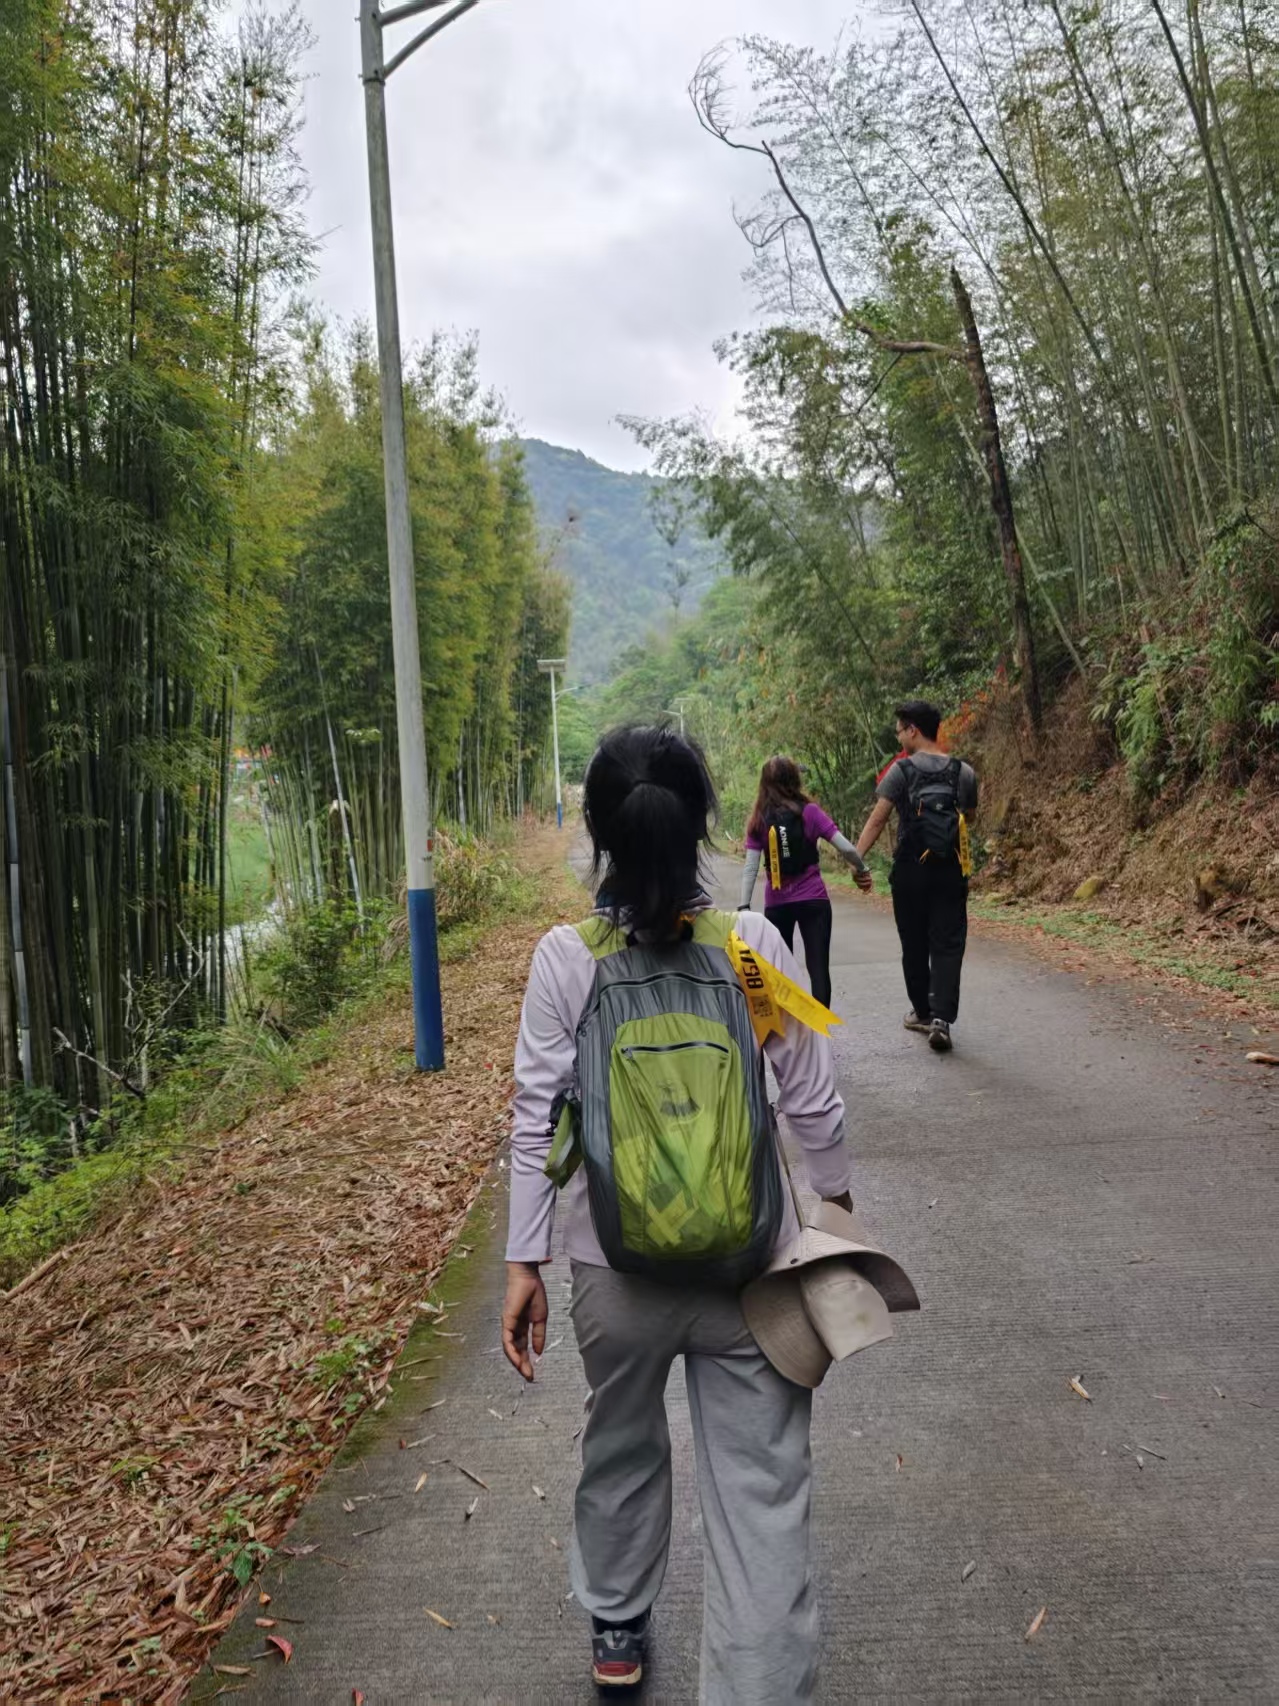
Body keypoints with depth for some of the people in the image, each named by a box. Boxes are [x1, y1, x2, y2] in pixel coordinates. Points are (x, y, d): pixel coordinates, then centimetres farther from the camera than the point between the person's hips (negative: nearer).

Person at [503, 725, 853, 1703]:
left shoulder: (564, 958, -9)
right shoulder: (756, 942, -9)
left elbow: (536, 1119, -7)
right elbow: (812, 1101, -3)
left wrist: (525, 1261, 3)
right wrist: (838, 1205, 14)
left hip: (614, 1267, 2)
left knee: (621, 1450, 27)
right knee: (761, 1493, 11)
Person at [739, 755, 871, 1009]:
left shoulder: (758, 820, -1)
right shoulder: (809, 811, -6)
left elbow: (750, 868, -6)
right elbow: (846, 848, -9)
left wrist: (744, 907, -6)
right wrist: (862, 869, 8)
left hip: (776, 905, 2)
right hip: (813, 901, -2)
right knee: (818, 968, 2)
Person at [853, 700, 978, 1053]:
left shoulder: (901, 770, -7)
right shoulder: (964, 772, 2)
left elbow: (877, 819, -14)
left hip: (910, 871, -1)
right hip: (951, 871, 2)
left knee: (914, 945, 14)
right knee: (947, 946, 1)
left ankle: (922, 1012, 26)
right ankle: (941, 1017, -13)